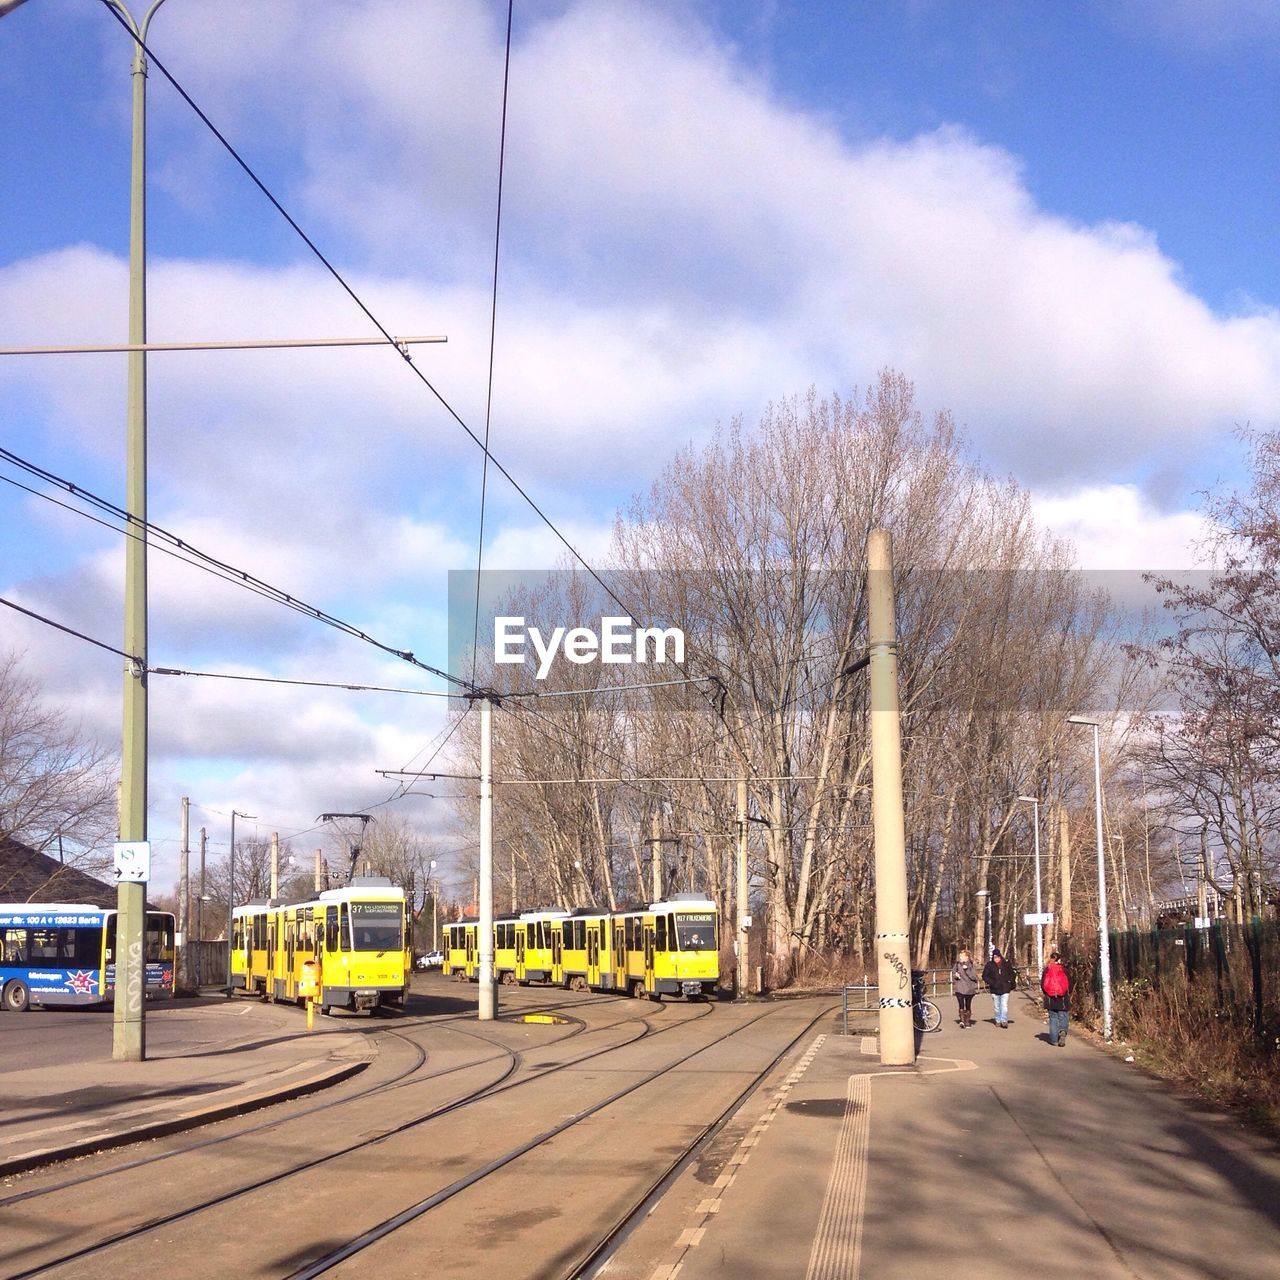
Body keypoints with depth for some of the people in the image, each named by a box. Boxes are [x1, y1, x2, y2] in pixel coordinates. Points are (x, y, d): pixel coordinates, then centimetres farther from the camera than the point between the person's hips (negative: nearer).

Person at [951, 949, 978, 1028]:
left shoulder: (971, 966, -2)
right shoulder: (957, 965, 4)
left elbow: (974, 977, -11)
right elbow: (953, 975, 12)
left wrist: (967, 970, -22)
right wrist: (955, 975, -11)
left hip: (969, 989, 0)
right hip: (959, 989, 0)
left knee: (968, 1006, 6)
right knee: (961, 1005, -11)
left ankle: (967, 1021, 12)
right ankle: (962, 1020, -18)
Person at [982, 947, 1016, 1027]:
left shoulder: (1006, 964, 4)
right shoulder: (989, 965, 0)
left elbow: (1012, 974, 17)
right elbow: (984, 976, 3)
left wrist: (1010, 982, 2)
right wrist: (991, 983, -10)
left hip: (1005, 989, -1)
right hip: (995, 989, 1)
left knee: (1004, 1005, -12)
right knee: (997, 1007, 9)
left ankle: (1004, 1020, -15)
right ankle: (998, 1021, 19)